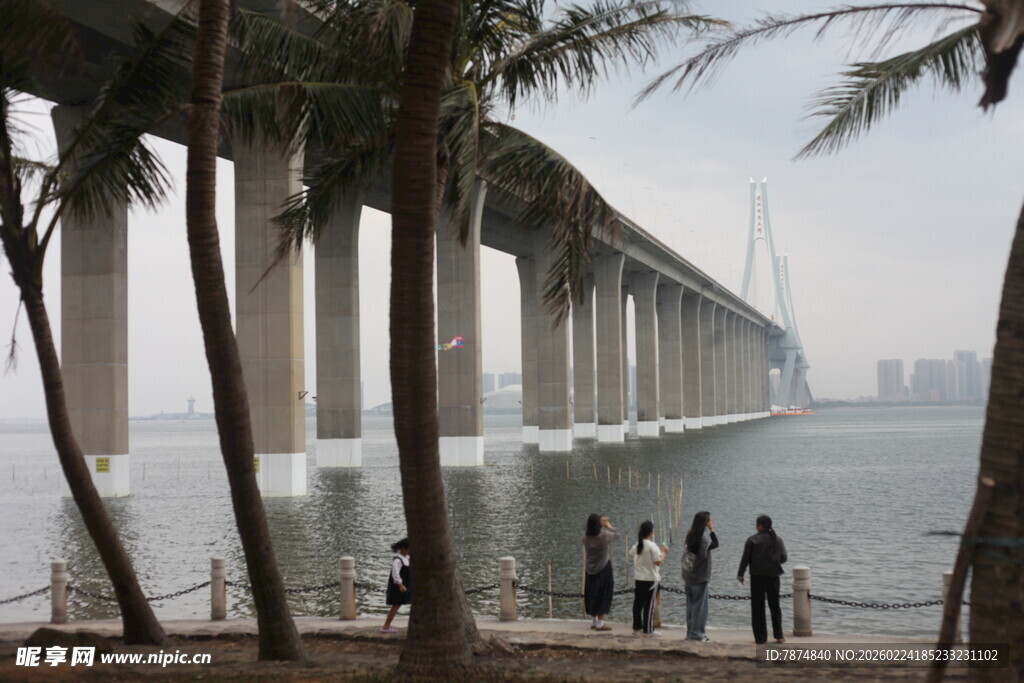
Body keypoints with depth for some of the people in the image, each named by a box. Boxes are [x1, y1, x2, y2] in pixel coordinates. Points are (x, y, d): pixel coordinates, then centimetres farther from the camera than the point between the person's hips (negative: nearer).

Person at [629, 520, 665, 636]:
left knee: (638, 604, 10)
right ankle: (648, 630, 3)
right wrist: (663, 552, -3)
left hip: (638, 578, 6)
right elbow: (658, 561, -19)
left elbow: (631, 554, 23)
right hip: (651, 579, -6)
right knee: (649, 605, 0)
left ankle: (637, 628, 16)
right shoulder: (652, 546, -17)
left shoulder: (637, 545, 4)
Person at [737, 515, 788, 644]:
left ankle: (761, 637, 1)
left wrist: (741, 574, 2)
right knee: (775, 605, 13)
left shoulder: (753, 540, -8)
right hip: (773, 576, 3)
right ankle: (779, 636, 7)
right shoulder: (778, 540, 4)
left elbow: (745, 558, -8)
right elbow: (784, 558, 5)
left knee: (757, 607, 4)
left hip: (757, 576, -3)